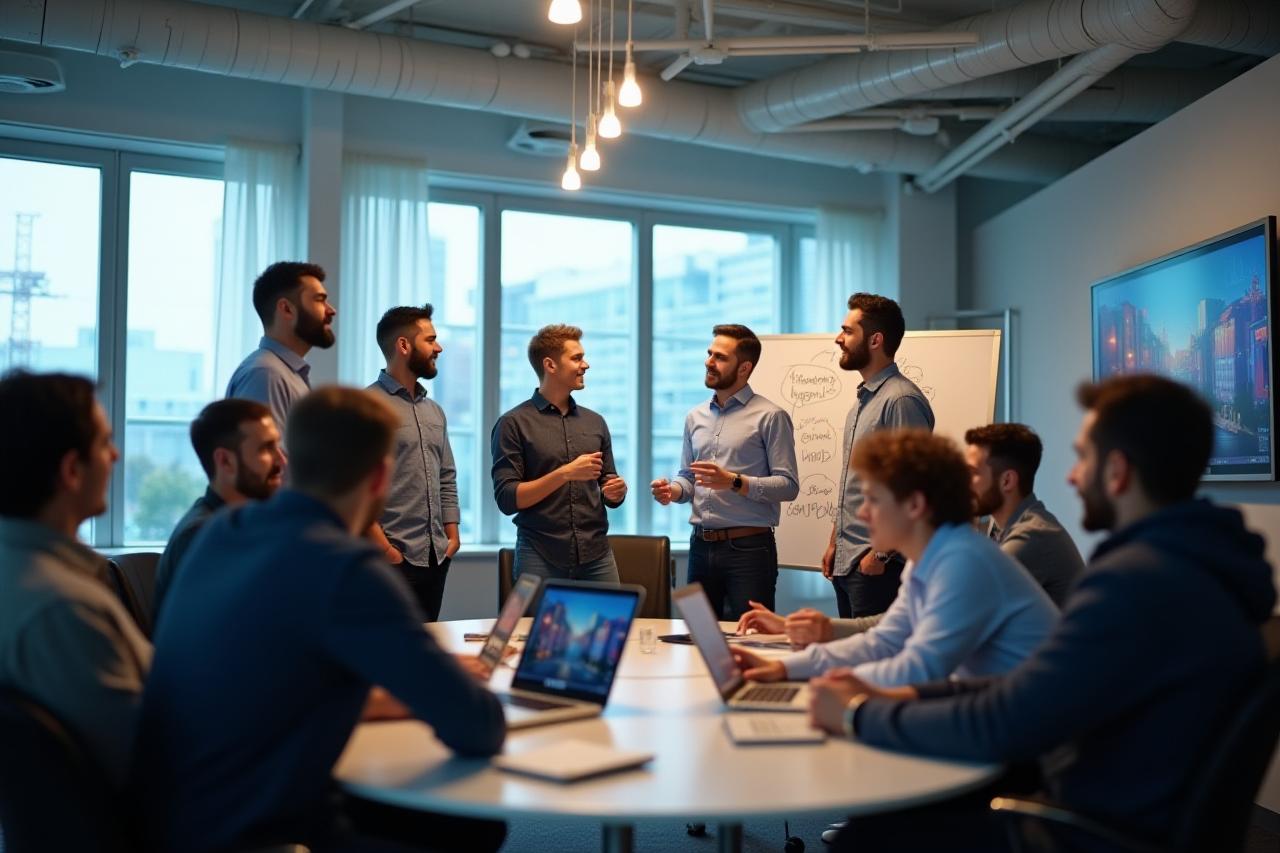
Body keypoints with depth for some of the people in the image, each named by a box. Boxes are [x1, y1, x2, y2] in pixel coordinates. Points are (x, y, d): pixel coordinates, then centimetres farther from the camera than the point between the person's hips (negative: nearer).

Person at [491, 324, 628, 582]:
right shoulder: (514, 423, -3)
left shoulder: (595, 422, 12)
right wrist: (565, 474, -18)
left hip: (597, 555, 4)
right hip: (540, 558, -4)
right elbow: (507, 499, -10)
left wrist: (616, 492, -4)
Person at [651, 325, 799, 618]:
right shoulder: (695, 417, 14)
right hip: (701, 546, 6)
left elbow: (788, 485, -11)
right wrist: (672, 490, -3)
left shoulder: (770, 417, -5)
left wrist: (734, 482, -22)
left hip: (748, 548, -6)